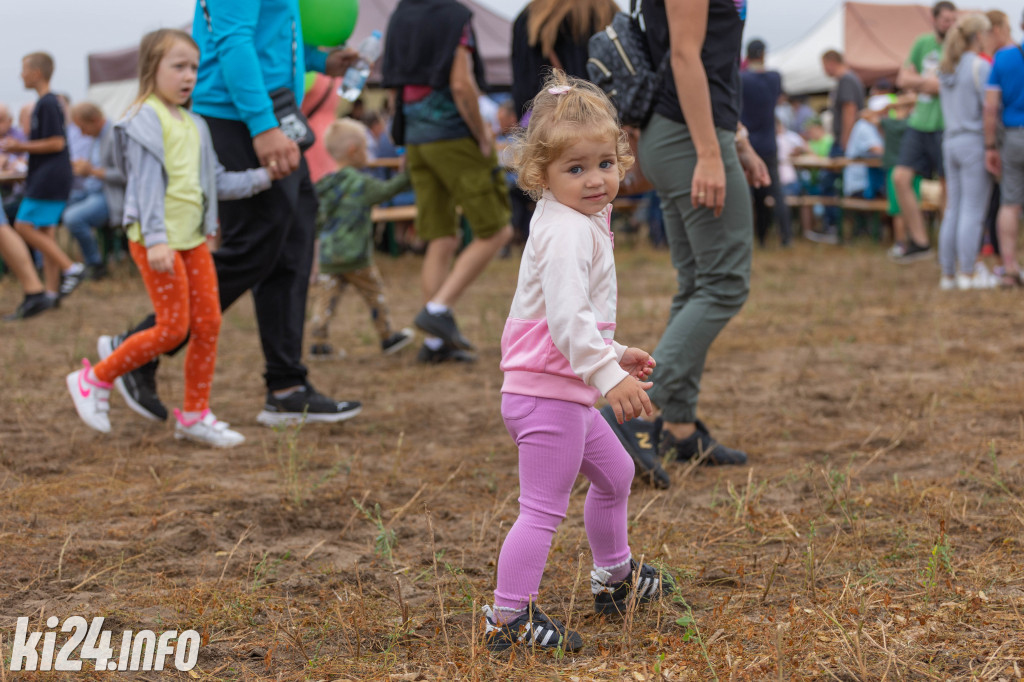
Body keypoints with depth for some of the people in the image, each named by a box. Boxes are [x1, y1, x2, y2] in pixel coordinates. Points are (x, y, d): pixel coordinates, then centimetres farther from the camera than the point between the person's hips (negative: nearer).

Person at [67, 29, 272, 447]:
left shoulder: (193, 125, 16)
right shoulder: (146, 118, -10)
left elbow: (216, 181, 20)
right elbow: (147, 182, -17)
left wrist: (261, 178, 8)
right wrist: (156, 239, -24)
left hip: (192, 237, 8)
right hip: (156, 240, -8)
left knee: (209, 322, 4)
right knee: (174, 327, -9)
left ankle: (195, 415, 13)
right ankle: (94, 380, 7)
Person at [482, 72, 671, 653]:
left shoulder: (580, 223, 15)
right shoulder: (567, 230, -19)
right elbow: (567, 320, -30)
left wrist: (615, 353, 27)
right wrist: (610, 375, -34)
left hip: (567, 392, 11)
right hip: (548, 392, -11)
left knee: (615, 473, 27)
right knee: (543, 508, -9)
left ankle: (615, 577, 44)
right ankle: (508, 617, -4)